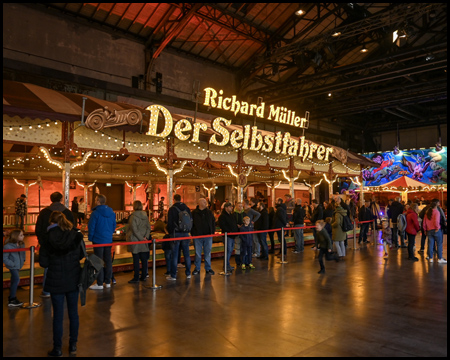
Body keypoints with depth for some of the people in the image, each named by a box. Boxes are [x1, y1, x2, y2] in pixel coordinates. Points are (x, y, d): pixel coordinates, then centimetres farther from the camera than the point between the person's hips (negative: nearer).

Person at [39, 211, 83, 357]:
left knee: (58, 315, 8)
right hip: (74, 280, 2)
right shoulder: (76, 235, -5)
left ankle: (57, 348, 19)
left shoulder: (48, 238, -11)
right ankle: (73, 345, 25)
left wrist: (53, 260, 10)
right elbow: (81, 255, 4)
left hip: (56, 282, -2)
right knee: (73, 313, 13)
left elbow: (43, 263, -9)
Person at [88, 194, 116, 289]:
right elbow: (114, 226, 11)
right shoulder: (111, 213, 5)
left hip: (98, 240, -6)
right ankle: (108, 282, 18)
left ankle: (99, 283, 4)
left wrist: (90, 238, 2)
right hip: (109, 240, 6)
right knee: (108, 260, 11)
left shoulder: (95, 213, -14)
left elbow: (91, 227, -11)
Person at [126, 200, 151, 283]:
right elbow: (149, 228, 5)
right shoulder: (145, 216, 7)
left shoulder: (133, 216, -12)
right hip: (144, 242, 6)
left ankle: (136, 278, 3)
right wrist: (146, 237, -3)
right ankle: (144, 276, 18)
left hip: (135, 240, -6)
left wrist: (141, 238, -11)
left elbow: (134, 229, -16)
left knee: (136, 259, -1)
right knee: (144, 258, 10)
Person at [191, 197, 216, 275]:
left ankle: (208, 268, 19)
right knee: (197, 253, 6)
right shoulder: (194, 213, -1)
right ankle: (197, 269, 17)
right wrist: (193, 234, -6)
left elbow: (213, 222, 11)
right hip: (197, 236, -2)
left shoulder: (209, 212, 7)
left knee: (208, 253, 9)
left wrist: (212, 232, 3)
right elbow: (191, 224, 0)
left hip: (208, 236, 2)